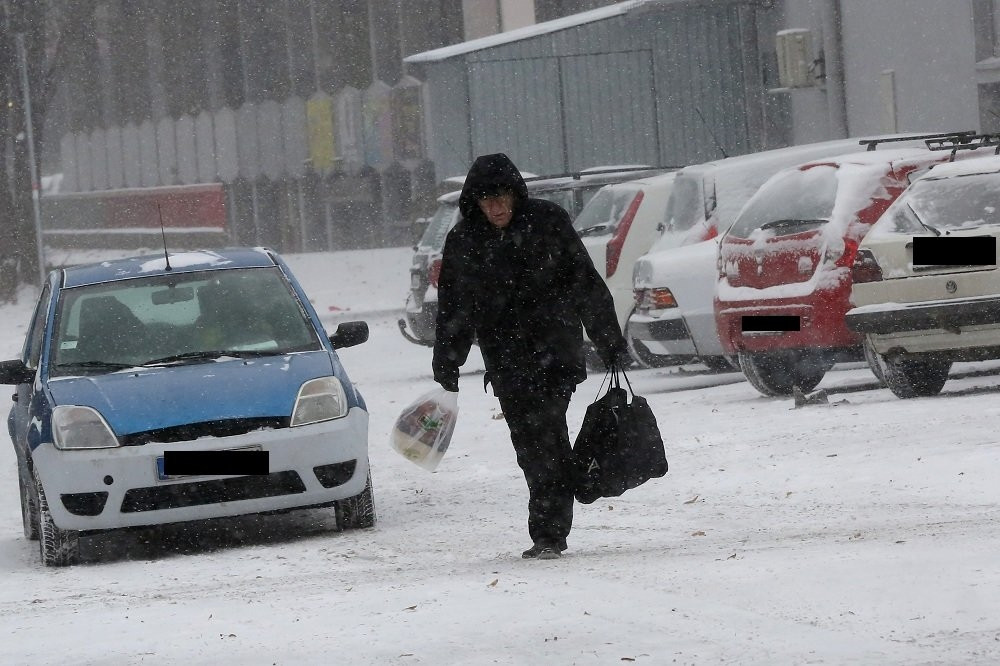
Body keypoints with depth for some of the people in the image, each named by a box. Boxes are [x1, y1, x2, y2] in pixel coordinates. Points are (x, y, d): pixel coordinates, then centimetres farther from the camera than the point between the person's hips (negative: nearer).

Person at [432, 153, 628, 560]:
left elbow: (587, 286, 2)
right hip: (506, 362, 3)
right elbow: (453, 310, 10)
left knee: (544, 436, -14)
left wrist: (612, 345, 4)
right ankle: (551, 534, 14)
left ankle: (548, 534, -14)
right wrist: (445, 371, 6)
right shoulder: (464, 242, 4)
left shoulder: (548, 223, -2)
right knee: (530, 446, 3)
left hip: (554, 353, -3)